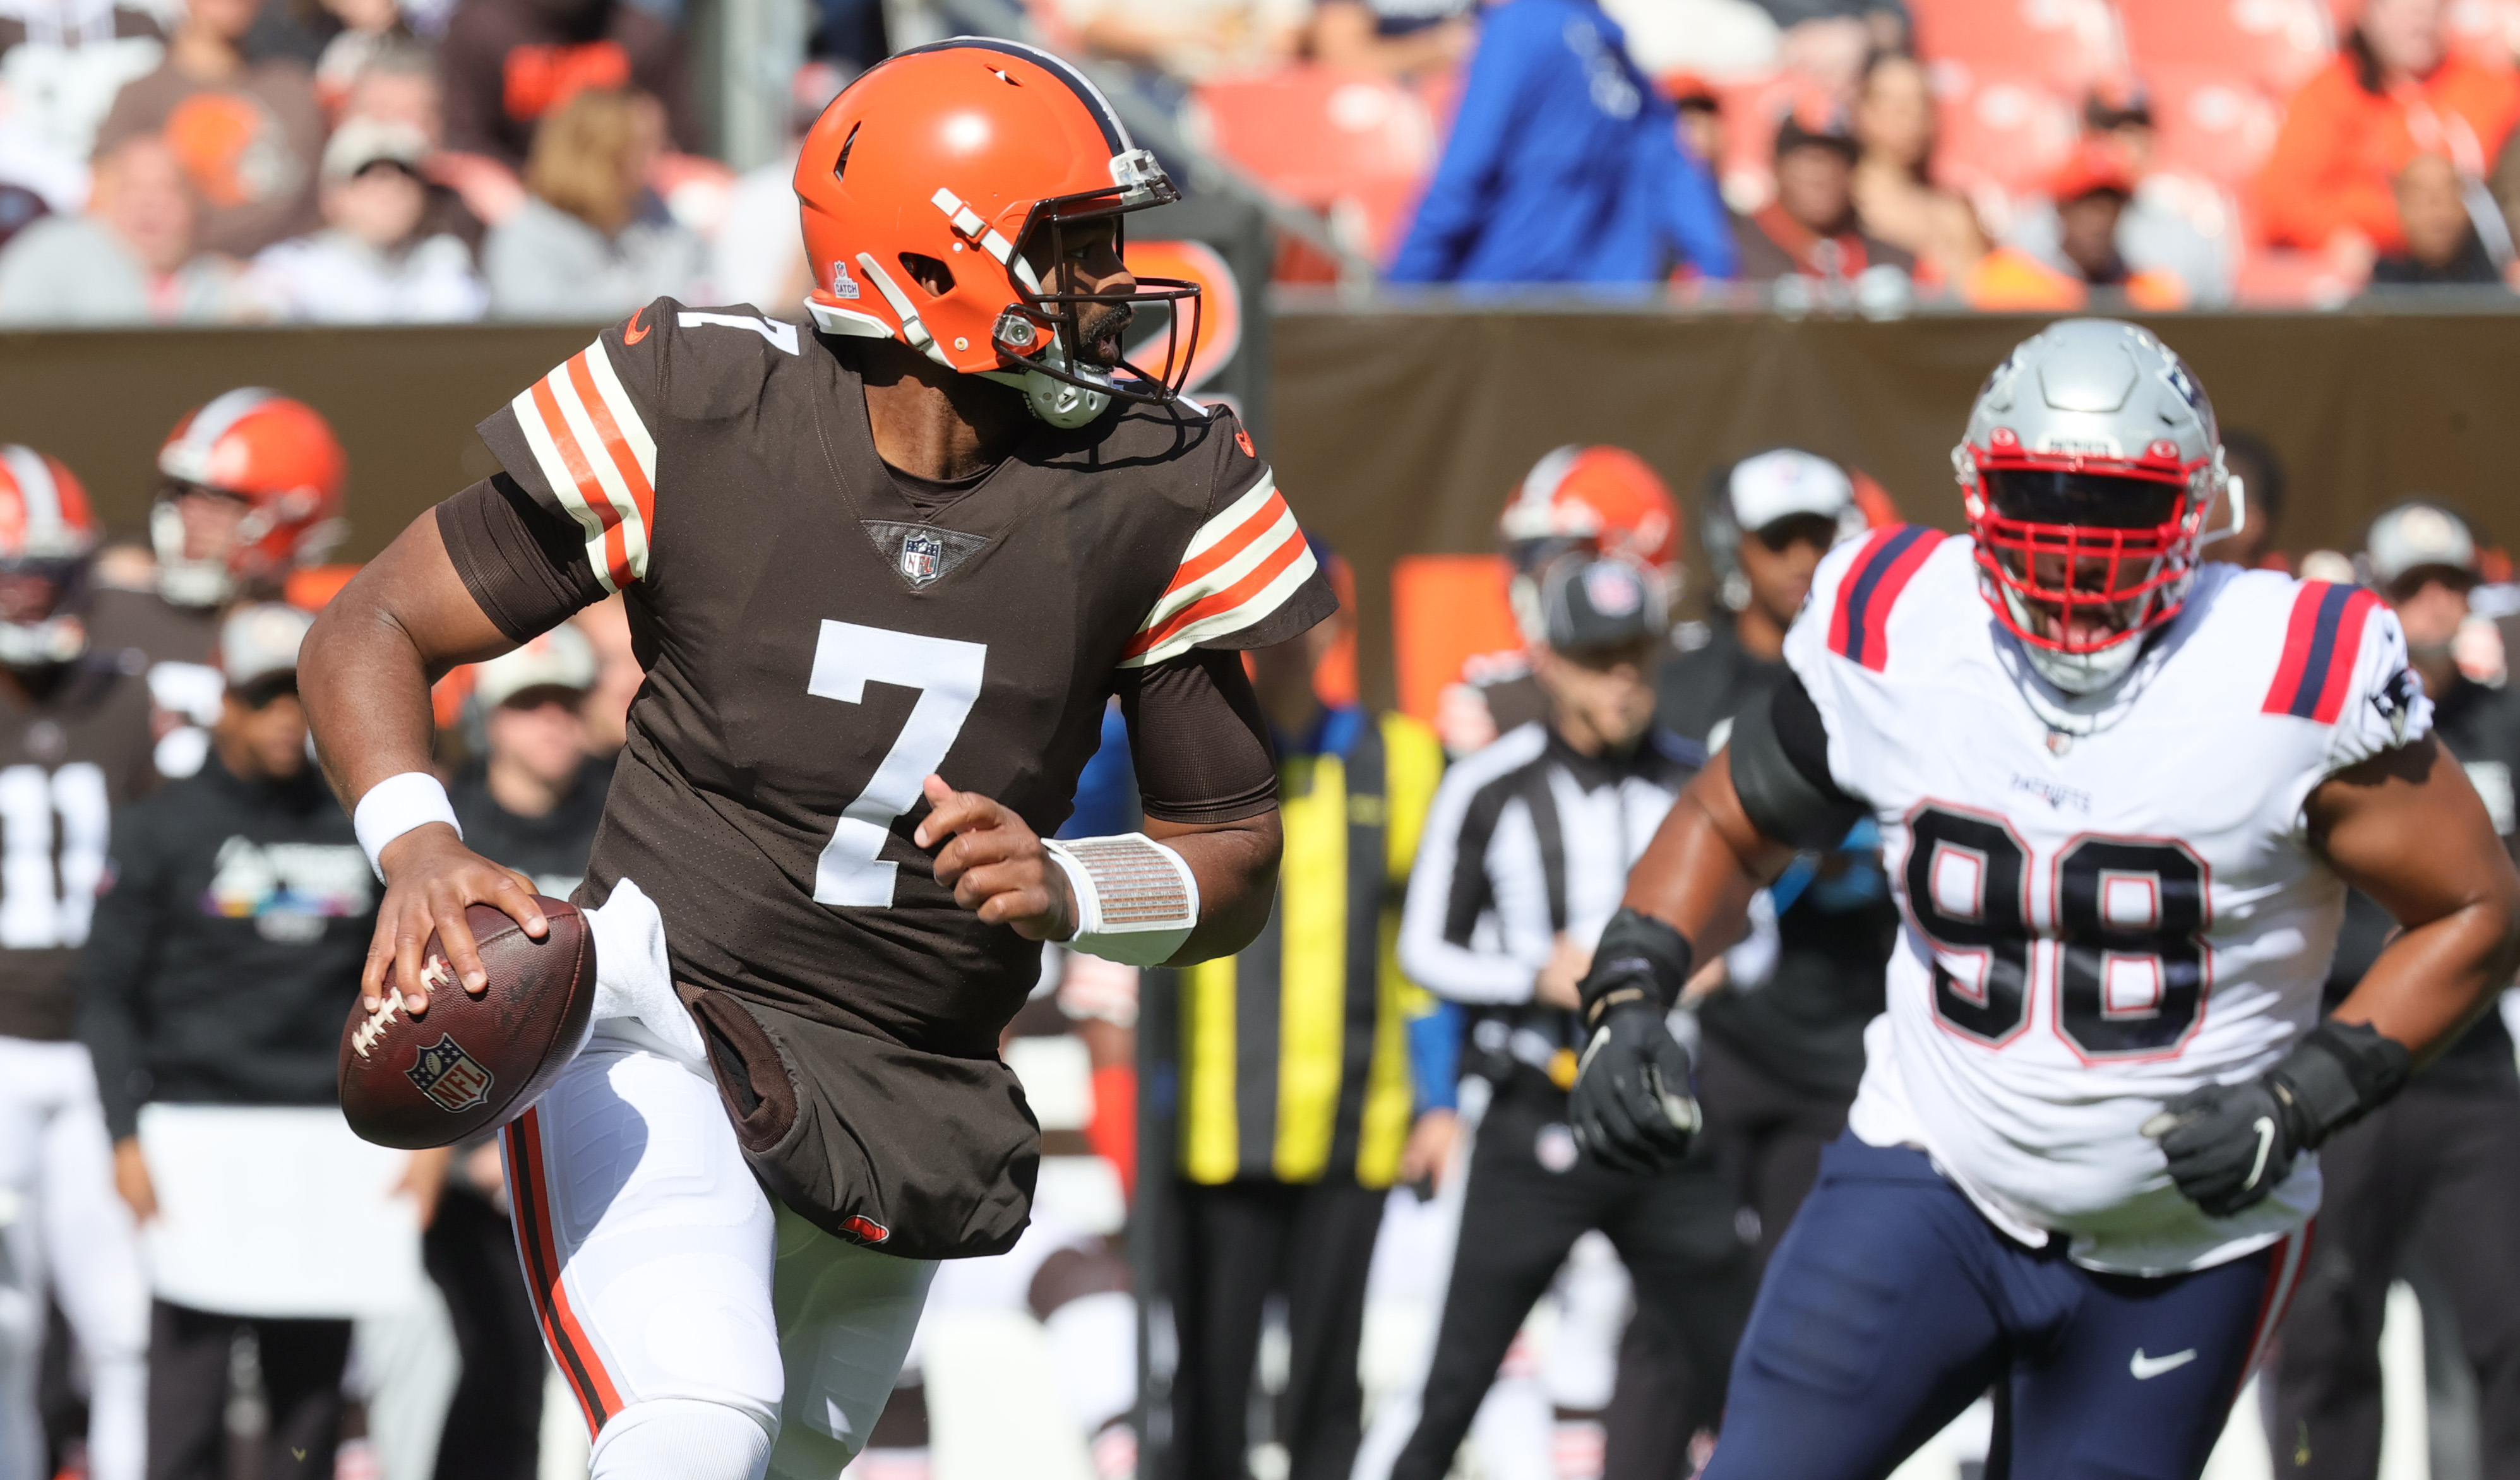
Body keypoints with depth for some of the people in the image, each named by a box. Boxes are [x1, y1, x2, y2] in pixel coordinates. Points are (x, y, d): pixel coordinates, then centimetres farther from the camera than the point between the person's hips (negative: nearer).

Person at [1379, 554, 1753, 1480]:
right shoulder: (1490, 789, -4)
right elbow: (1425, 949, 2)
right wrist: (1536, 979, -13)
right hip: (1534, 1125, -2)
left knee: (1728, 1367, 3)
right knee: (1460, 1374, 0)